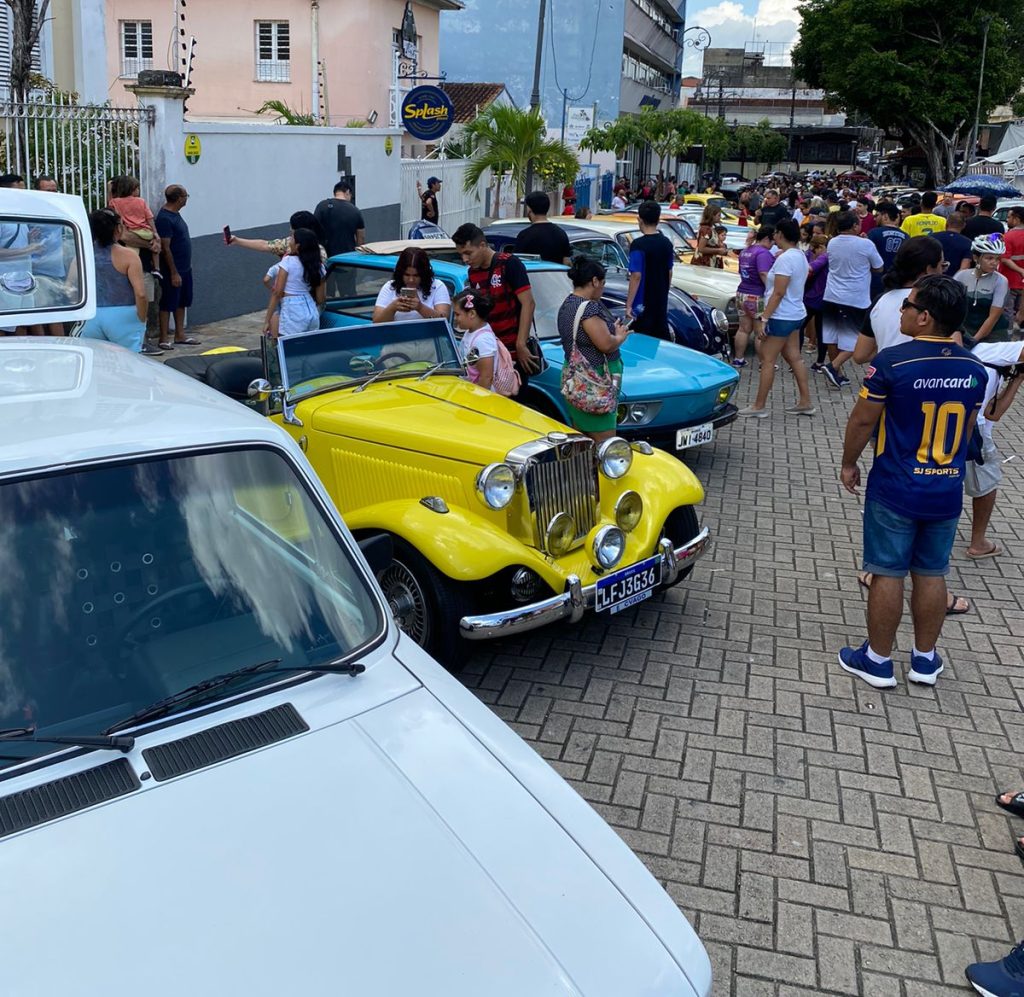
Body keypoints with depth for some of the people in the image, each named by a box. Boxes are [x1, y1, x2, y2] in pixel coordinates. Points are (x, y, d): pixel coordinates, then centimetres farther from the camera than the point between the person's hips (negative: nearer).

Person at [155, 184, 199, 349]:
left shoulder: (175, 214, 10)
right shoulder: (164, 218, -19)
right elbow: (165, 248, -20)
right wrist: (174, 273, -20)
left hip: (185, 267, 9)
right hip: (173, 269, -9)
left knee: (181, 302, 15)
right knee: (167, 304, -2)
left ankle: (180, 335, 23)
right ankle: (164, 338, 5)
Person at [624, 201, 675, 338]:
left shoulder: (638, 245, -14)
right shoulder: (666, 243, 6)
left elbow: (636, 277, -18)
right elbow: (669, 273, 12)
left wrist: (629, 305, -15)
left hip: (643, 304, -6)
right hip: (661, 303, 6)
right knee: (662, 340, 10)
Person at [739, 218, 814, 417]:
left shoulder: (785, 258, -19)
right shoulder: (800, 256, 10)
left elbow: (778, 293, -22)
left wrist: (764, 319, -21)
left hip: (781, 317, -10)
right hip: (795, 314, 10)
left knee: (767, 360, -3)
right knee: (794, 358, 13)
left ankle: (759, 406, 1)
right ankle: (805, 402, 16)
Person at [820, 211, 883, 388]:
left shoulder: (831, 243, 1)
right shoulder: (866, 244, -12)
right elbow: (878, 268, 0)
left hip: (831, 297, 5)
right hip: (856, 299, -5)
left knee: (833, 334, 12)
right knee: (853, 339, 4)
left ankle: (837, 374, 19)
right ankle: (833, 366, -12)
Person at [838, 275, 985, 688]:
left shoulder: (892, 361, -18)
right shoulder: (973, 369, 0)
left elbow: (862, 421, -11)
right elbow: (966, 429, 11)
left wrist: (849, 463, 4)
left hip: (895, 490, -5)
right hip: (947, 491, 5)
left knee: (887, 574, 5)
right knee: (932, 574, 15)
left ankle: (878, 661, 16)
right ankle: (925, 660, 27)